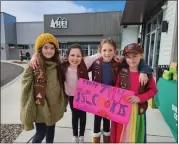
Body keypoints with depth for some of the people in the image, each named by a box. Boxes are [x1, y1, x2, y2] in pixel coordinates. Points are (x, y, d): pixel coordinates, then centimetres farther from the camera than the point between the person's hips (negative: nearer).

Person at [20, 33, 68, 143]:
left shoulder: (57, 65, 1)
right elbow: (26, 88, -12)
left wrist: (63, 103, 11)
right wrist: (29, 109, -11)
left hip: (54, 106, 5)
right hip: (40, 107, -4)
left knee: (51, 131, 22)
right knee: (41, 133, 9)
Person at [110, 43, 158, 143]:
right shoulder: (122, 71, -5)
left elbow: (153, 90, -3)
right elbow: (116, 87, 0)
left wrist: (139, 98, -17)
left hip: (138, 109, 1)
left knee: (135, 134, 18)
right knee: (120, 134, 14)